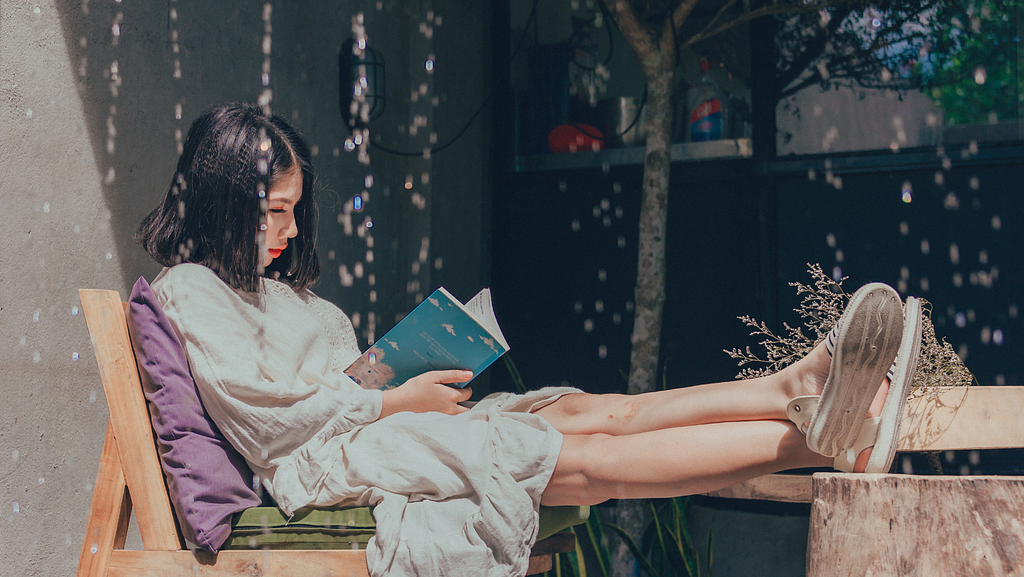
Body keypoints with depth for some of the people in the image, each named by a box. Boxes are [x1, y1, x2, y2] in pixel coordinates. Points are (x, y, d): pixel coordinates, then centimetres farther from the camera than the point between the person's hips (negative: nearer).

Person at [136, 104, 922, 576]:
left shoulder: (275, 284, 26)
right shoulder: (190, 291, -3)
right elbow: (263, 416, -13)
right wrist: (395, 401, -9)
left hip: (371, 428, 9)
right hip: (323, 463, -9)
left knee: (594, 410, -14)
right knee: (584, 458, -23)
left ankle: (796, 390, -30)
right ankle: (814, 439, -32)